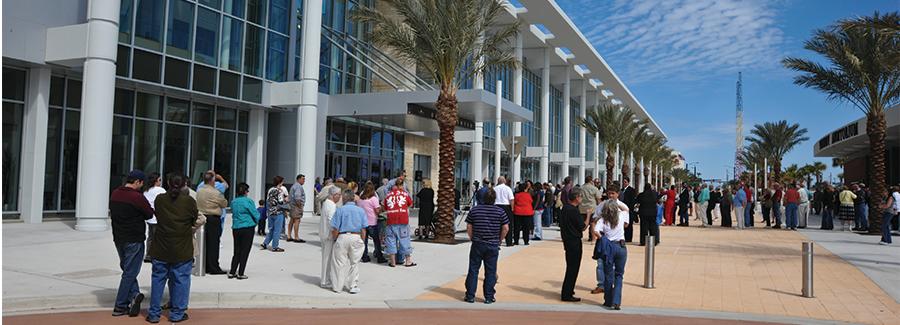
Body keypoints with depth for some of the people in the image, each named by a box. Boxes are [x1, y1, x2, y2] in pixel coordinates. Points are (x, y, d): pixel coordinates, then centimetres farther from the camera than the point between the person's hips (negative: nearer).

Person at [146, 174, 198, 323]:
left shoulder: (159, 199, -2)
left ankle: (154, 313, 17)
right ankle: (177, 314, 12)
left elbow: (157, 216, 11)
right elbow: (194, 221, 3)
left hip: (161, 248, 3)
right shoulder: (189, 201, -9)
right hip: (182, 250, -2)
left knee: (158, 279, 12)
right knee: (180, 280, 6)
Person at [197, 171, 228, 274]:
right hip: (214, 219, -7)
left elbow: (198, 204, 13)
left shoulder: (199, 191, 6)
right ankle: (214, 268, 3)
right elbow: (225, 204, -4)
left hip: (202, 218, 7)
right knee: (213, 244, -1)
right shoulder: (216, 193, -15)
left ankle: (204, 266, 18)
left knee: (204, 243, 12)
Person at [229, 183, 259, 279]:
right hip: (248, 228, -5)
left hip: (236, 228, 5)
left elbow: (234, 214, 14)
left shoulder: (233, 202, 5)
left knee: (237, 251, 14)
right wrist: (255, 222, 12)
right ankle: (240, 274, 2)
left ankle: (232, 272, 14)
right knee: (245, 251, 2)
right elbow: (256, 215, -8)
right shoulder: (248, 201, -11)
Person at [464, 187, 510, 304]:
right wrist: (499, 240, 9)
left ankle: (470, 296, 10)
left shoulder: (474, 210, 0)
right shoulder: (500, 211, -3)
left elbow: (469, 227, 0)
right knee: (490, 271, 7)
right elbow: (506, 228, -3)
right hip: (493, 245, 0)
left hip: (477, 244, 1)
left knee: (473, 270, 8)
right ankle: (489, 297, 10)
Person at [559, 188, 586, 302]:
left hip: (567, 240, 9)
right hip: (574, 241, -9)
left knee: (571, 266, 21)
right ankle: (567, 295, 1)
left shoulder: (565, 208, 7)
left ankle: (568, 290, 32)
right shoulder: (574, 210, -20)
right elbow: (582, 227, -15)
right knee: (573, 268, -2)